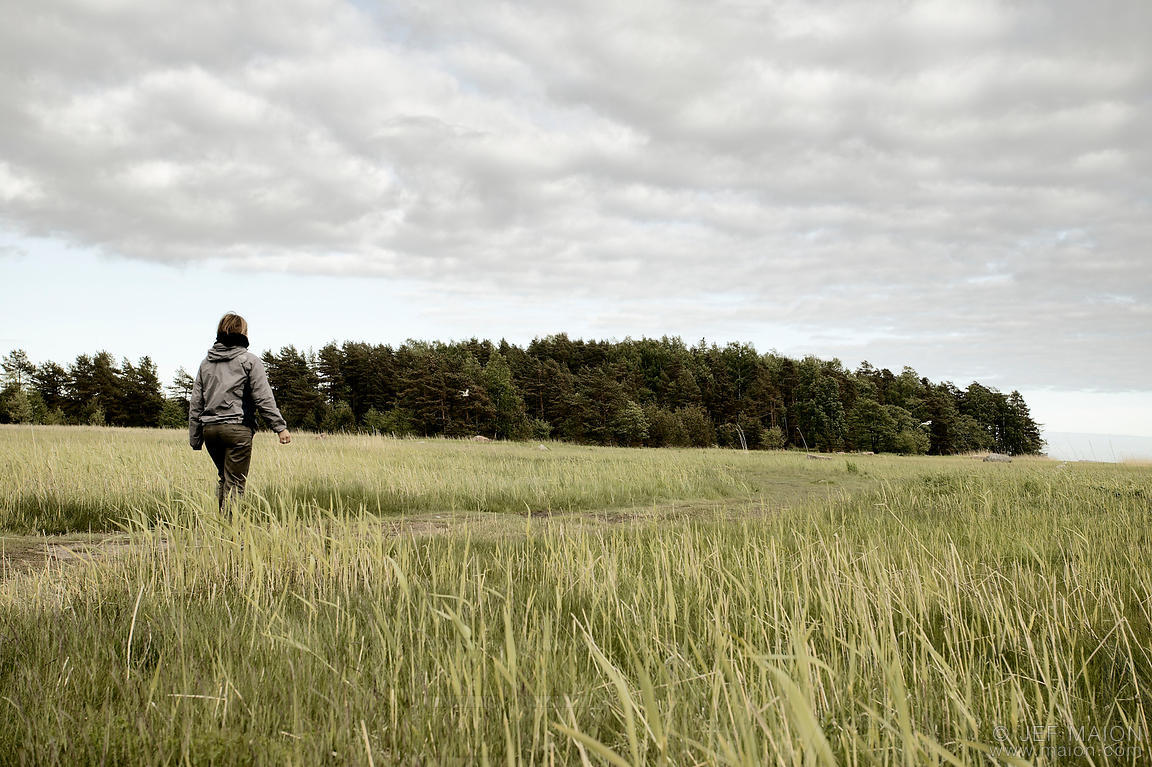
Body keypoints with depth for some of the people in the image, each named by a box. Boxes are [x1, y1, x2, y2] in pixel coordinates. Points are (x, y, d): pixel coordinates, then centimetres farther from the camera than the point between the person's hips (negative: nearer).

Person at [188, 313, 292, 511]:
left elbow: (195, 404, 14)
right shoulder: (250, 361, -2)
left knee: (224, 478, 20)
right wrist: (280, 427, -7)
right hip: (237, 429, -6)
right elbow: (263, 398, -9)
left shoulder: (206, 363, 15)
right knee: (234, 484, -2)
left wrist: (195, 438, 17)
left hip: (210, 428, 6)